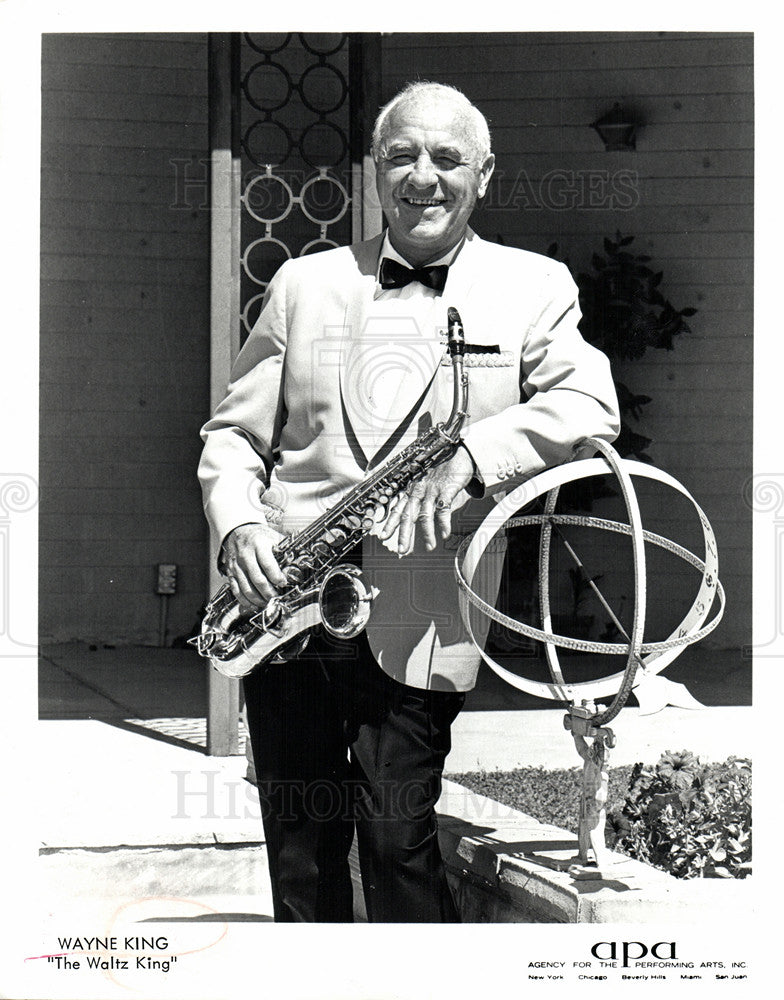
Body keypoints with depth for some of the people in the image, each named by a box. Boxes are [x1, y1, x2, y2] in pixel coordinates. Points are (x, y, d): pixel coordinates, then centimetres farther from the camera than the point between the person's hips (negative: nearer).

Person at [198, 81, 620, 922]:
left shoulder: (533, 288, 6)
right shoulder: (303, 285, 13)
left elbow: (592, 406, -8)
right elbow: (234, 432, 13)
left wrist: (474, 453, -24)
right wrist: (237, 525, -6)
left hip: (415, 628, -3)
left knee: (397, 840, -4)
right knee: (300, 845, 9)